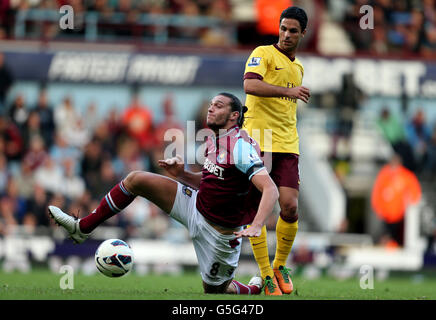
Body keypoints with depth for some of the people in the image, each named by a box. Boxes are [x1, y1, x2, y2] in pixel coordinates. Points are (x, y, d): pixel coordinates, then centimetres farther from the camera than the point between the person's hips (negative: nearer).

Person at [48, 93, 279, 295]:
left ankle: (255, 289, 39)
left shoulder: (240, 147, -22)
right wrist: (181, 174, 0)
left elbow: (271, 190, -29)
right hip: (196, 206, 8)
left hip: (218, 232, -8)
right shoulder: (213, 140, 4)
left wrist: (255, 227, -41)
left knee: (214, 291, 7)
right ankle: (82, 228, 5)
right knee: (135, 179, -2)